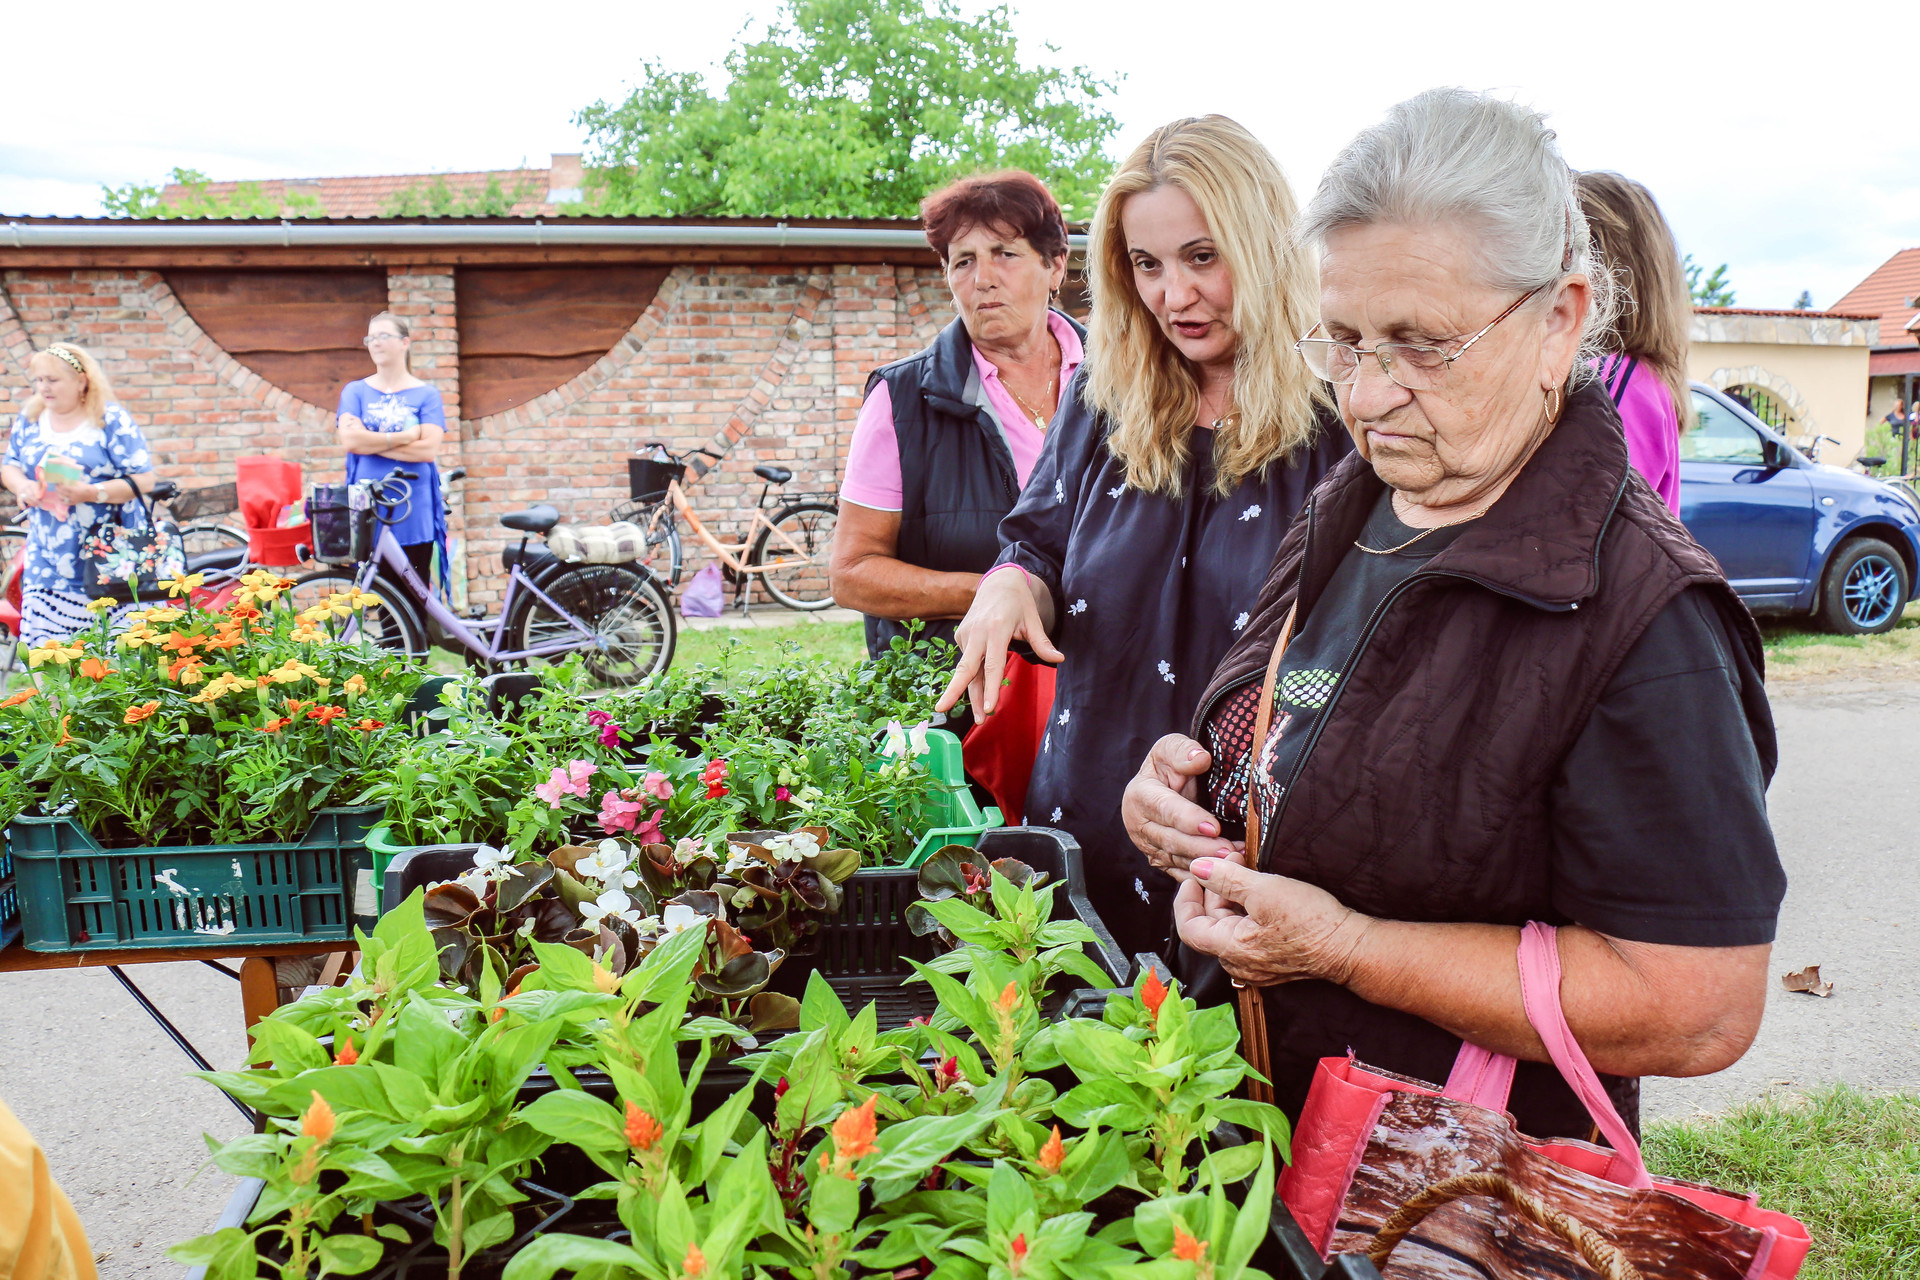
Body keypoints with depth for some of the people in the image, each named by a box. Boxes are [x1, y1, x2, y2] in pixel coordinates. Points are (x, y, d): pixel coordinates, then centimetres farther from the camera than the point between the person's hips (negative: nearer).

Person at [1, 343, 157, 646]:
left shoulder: (111, 420, -4)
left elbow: (143, 480, -8)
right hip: (47, 560, 5)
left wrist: (91, 493, -20)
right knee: (42, 646, -1)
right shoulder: (30, 418, 12)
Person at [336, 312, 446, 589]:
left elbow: (428, 449, -9)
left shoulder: (426, 394, 5)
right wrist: (406, 435, -8)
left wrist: (372, 443, -9)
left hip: (413, 513, -1)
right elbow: (350, 440, -7)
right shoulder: (355, 391, 10)